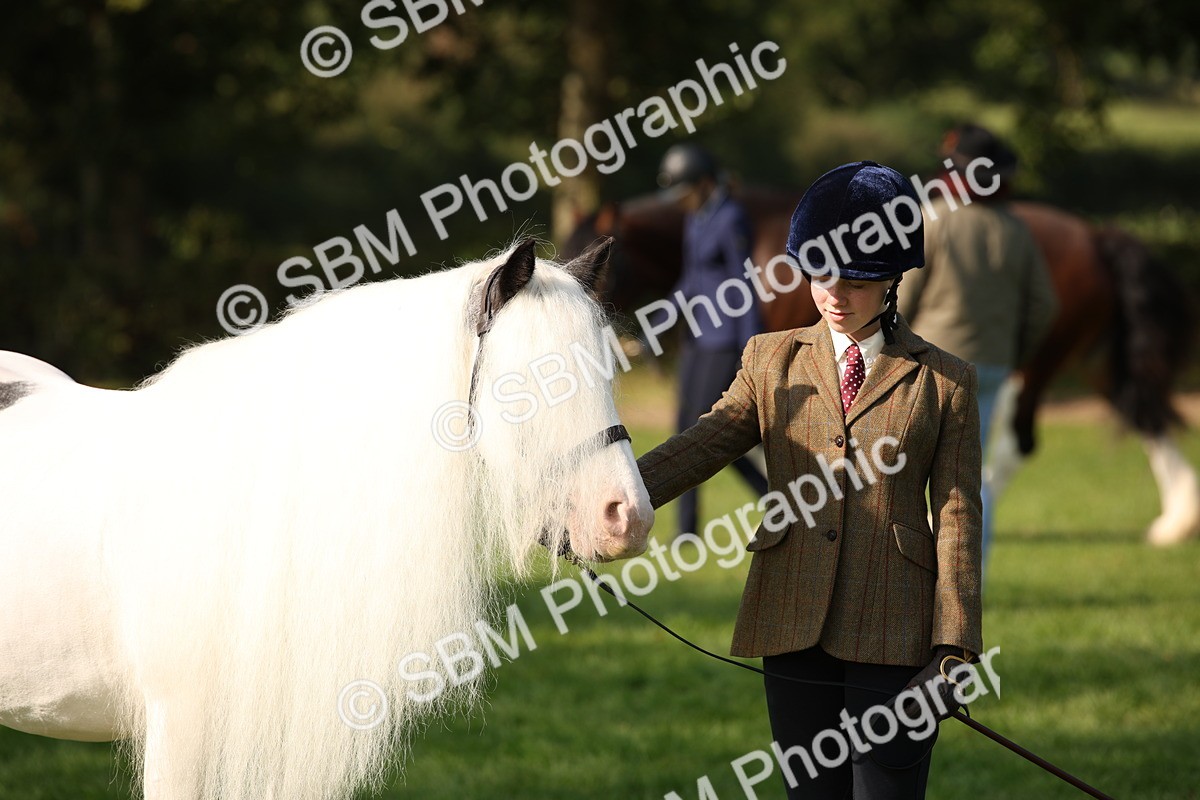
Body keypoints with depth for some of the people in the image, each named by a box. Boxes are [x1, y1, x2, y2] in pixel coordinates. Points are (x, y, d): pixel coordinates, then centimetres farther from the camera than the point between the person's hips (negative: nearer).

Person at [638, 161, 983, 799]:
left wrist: (953, 648, -8)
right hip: (793, 628, 3)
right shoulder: (772, 361, 11)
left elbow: (957, 517, 0)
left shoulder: (944, 381, 4)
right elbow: (703, 446, -2)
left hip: (892, 634, -3)